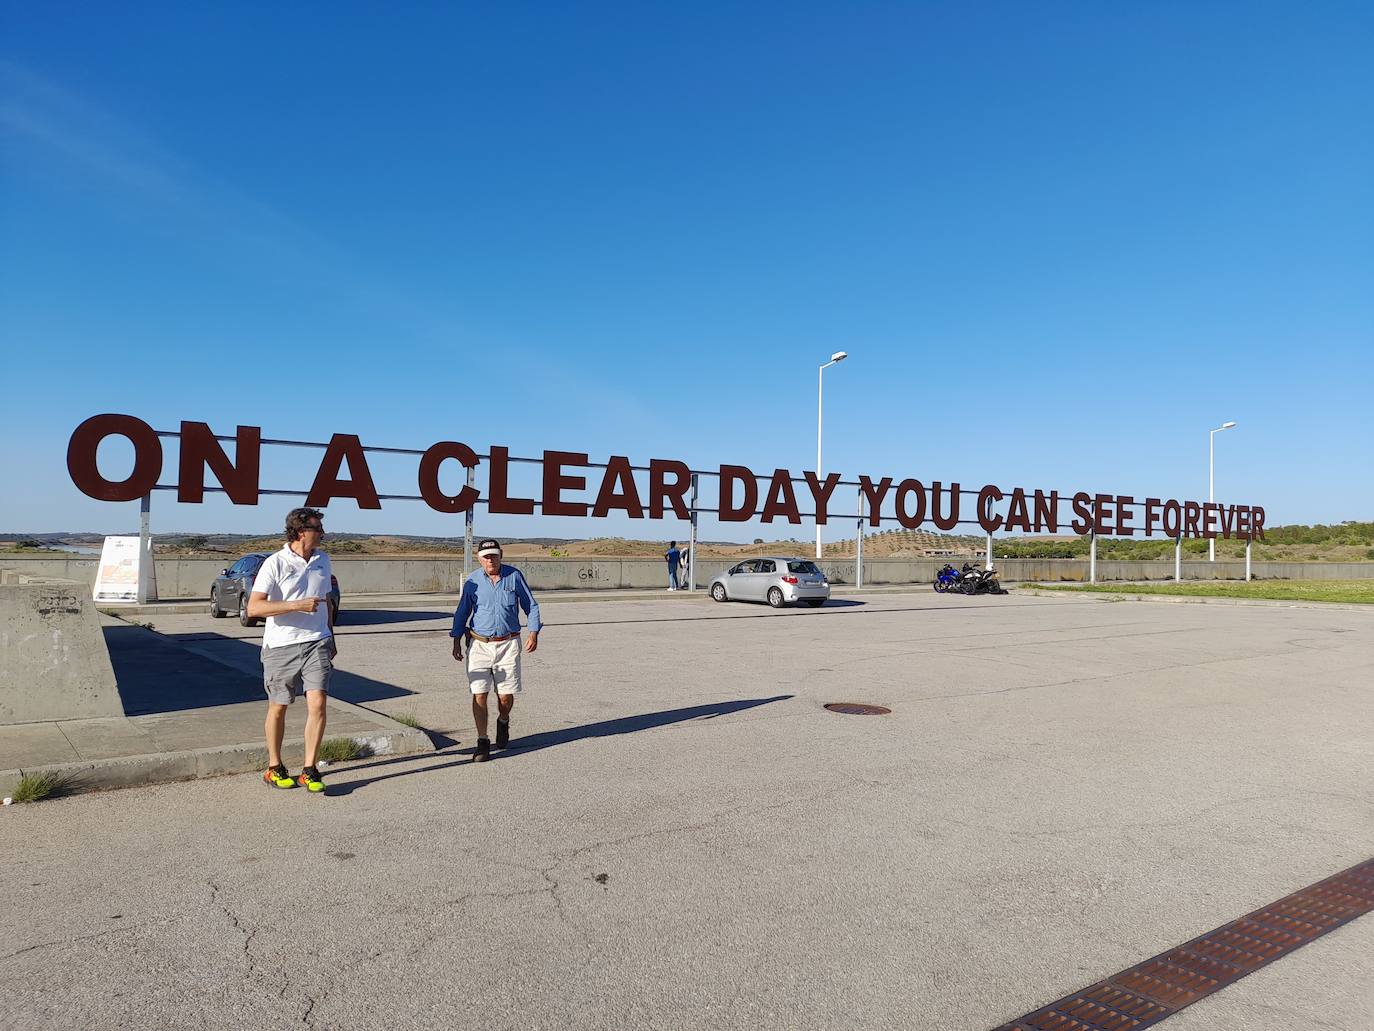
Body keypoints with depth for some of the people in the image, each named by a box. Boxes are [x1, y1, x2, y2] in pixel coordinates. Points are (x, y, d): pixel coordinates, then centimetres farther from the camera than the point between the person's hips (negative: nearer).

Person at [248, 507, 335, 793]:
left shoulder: (322, 560, 10)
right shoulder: (275, 564, -9)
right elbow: (254, 608, -16)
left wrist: (331, 638, 23)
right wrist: (297, 605, -22)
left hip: (317, 643, 3)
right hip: (281, 647, -3)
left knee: (317, 703, -10)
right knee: (278, 707, 9)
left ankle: (309, 770, -1)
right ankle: (274, 767, 27)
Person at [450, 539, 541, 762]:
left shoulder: (514, 576, 0)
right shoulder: (472, 581, 2)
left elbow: (531, 606, 7)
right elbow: (462, 612, 12)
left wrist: (533, 633, -3)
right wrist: (456, 642, 7)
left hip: (508, 645, 0)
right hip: (479, 645, 0)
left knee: (506, 696, 3)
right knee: (479, 695, -6)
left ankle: (503, 722, 36)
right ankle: (483, 743, 5)